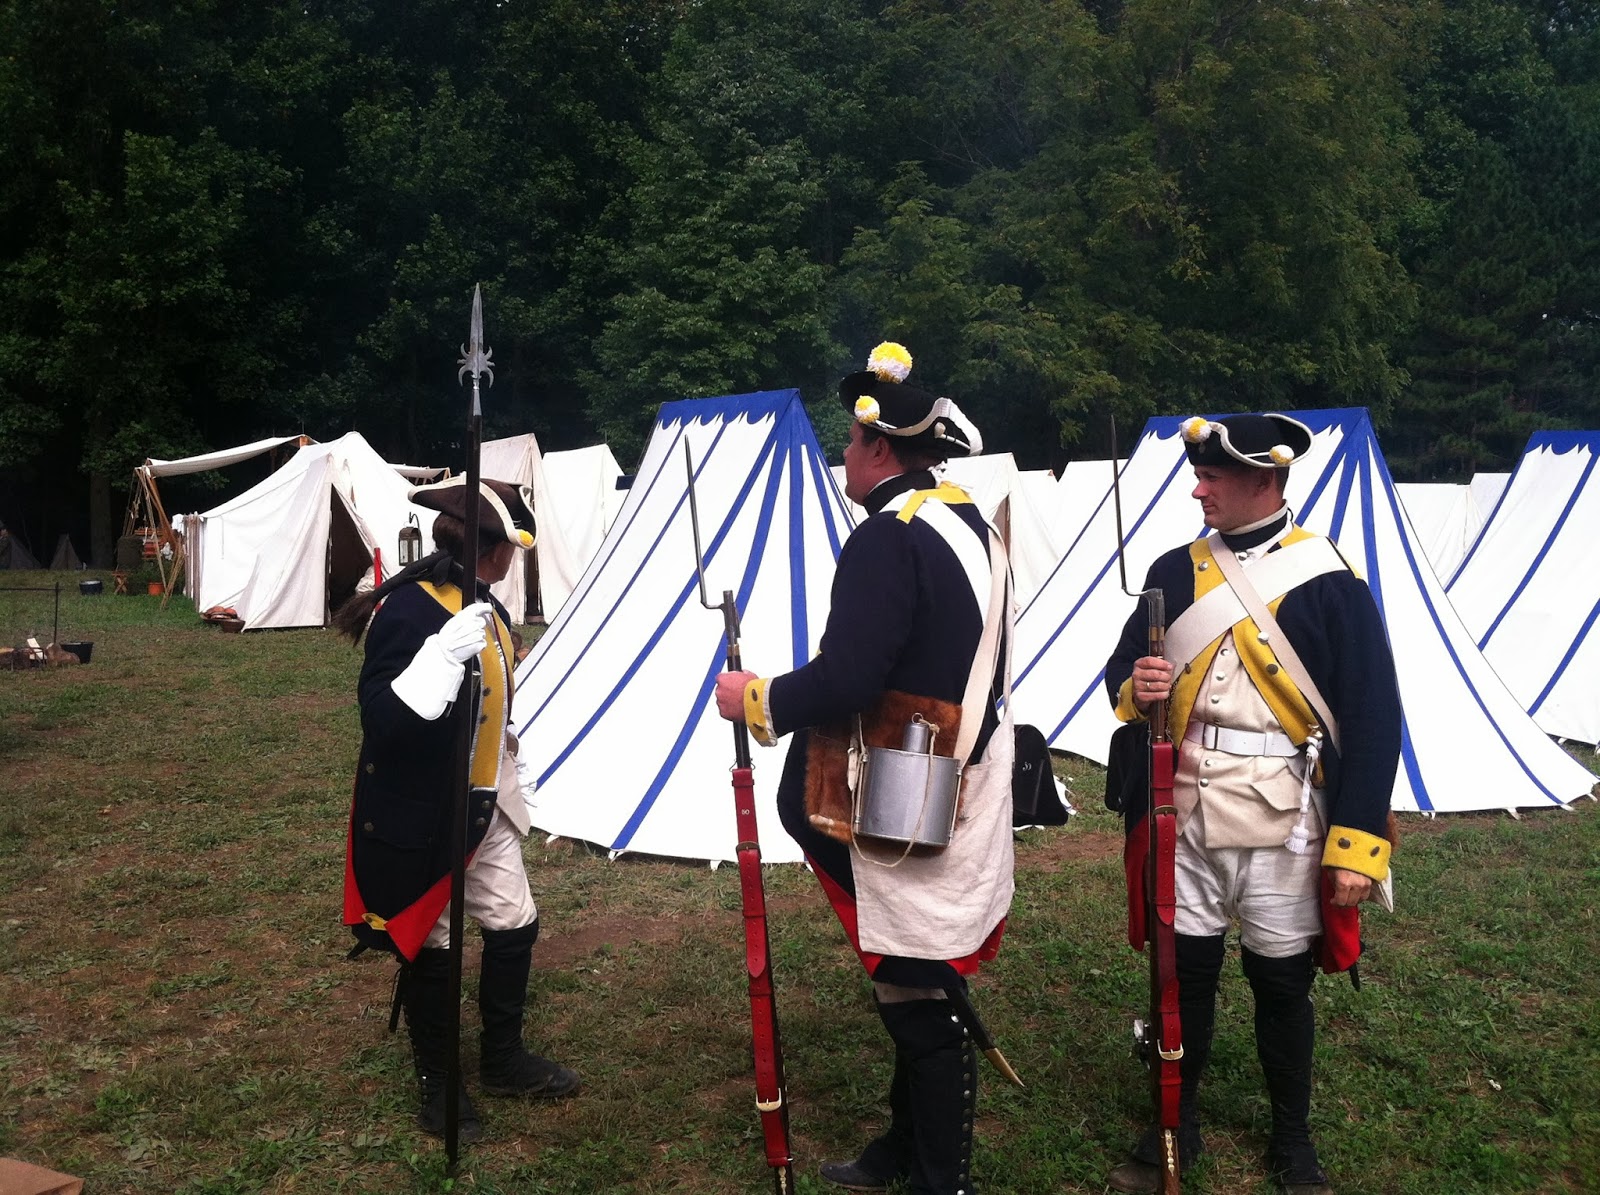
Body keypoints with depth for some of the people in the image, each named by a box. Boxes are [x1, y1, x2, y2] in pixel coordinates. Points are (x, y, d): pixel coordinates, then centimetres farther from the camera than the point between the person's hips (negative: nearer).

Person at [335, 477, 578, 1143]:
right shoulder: (406, 611, -22)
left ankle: (503, 1059, 34)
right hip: (420, 813, -8)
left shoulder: (485, 608, 5)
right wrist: (446, 653, -39)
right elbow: (382, 720, -30)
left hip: (484, 807, 8)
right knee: (431, 946, 6)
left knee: (515, 924, 14)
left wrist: (507, 783, 23)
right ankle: (437, 1085, 26)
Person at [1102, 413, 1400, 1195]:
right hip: (1184, 815, 3)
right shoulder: (1174, 571, 4)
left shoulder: (1329, 582, -9)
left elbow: (1373, 719, -9)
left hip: (1281, 824, -3)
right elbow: (1122, 669, 13)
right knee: (1184, 974, 12)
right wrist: (1135, 691, -13)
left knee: (1282, 984, 11)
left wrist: (1356, 844, -13)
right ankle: (1176, 1125, 32)